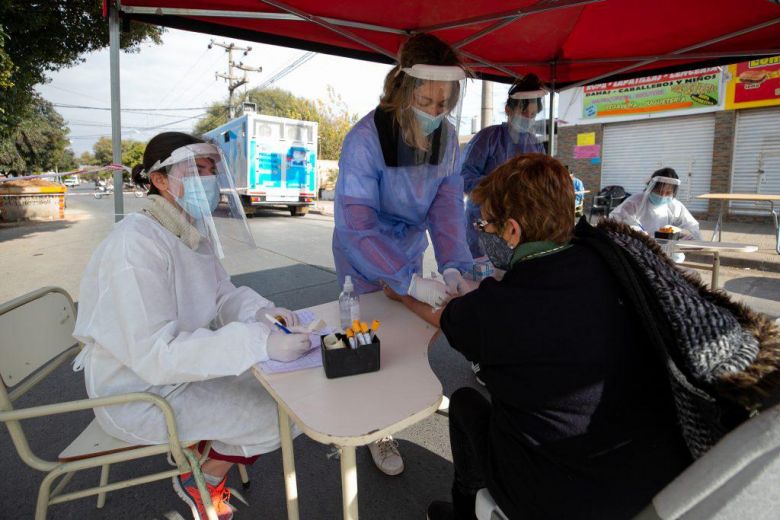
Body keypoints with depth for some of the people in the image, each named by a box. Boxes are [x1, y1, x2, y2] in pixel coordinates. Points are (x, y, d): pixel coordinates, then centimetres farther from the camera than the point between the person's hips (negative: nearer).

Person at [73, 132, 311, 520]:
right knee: (277, 413, -9)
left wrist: (261, 312, -17)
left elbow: (222, 296, 5)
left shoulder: (194, 233, -2)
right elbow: (156, 354, -33)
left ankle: (206, 451, 26)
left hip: (184, 365, 8)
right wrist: (259, 342, -39)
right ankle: (200, 481, 18)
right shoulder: (136, 244, -29)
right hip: (139, 392, -8)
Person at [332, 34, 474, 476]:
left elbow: (448, 205, -13)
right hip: (364, 256, -5)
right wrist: (410, 282, -40)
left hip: (409, 250, 5)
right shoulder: (366, 140, -30)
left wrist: (454, 265, -27)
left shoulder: (447, 135, -13)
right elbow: (356, 228, -33)